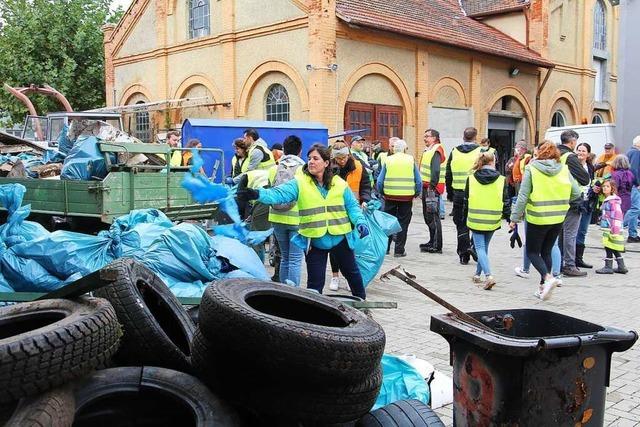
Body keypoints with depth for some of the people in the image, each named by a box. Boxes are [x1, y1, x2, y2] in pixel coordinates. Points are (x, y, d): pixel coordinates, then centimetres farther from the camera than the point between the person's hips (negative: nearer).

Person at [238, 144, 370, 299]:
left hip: (340, 238, 2)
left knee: (352, 272, 22)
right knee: (315, 281, 7)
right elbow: (279, 194, -24)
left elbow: (352, 205, 4)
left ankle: (361, 300, 46)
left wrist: (360, 221, -13)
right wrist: (259, 194, -41)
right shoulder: (299, 183, -9)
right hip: (314, 241, -2)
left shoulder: (339, 183, -3)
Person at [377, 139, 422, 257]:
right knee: (403, 223, 6)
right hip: (407, 197, -1)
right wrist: (416, 194, 16)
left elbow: (380, 181, 2)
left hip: (390, 196, 1)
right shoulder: (411, 160, 2)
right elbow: (419, 181, 3)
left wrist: (382, 193, 17)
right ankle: (399, 250, 7)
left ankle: (385, 247, 19)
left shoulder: (388, 160, 2)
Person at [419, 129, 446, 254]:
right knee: (427, 215, 18)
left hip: (433, 188, -11)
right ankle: (432, 242, 28)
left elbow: (436, 171, -24)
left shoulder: (436, 151, -14)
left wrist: (432, 187, -25)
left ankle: (437, 246, -5)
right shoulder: (428, 151, 19)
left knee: (433, 217, -8)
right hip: (427, 187, 11)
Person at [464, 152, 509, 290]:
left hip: (475, 220, -1)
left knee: (480, 247, 0)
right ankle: (478, 274, 28)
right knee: (484, 246, 18)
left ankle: (488, 275, -18)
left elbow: (466, 200, 5)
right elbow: (505, 202, 0)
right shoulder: (501, 180, -3)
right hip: (492, 220, 2)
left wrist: (465, 217, 16)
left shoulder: (471, 178, -2)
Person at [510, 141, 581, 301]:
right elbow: (576, 193, 1)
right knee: (546, 252, 16)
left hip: (537, 218, -4)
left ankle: (548, 278, -15)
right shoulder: (564, 169, 0)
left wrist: (515, 218, -6)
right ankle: (543, 287, 18)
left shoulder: (531, 169, -10)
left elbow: (523, 196, -12)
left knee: (532, 252, 8)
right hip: (558, 219, 4)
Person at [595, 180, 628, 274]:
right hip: (607, 229, 10)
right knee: (615, 250, 14)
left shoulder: (613, 201, -15)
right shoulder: (606, 200, 14)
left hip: (611, 230, -10)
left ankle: (608, 267, 4)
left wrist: (615, 230, -22)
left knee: (609, 248, -3)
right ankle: (621, 267, 21)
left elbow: (617, 216, -19)